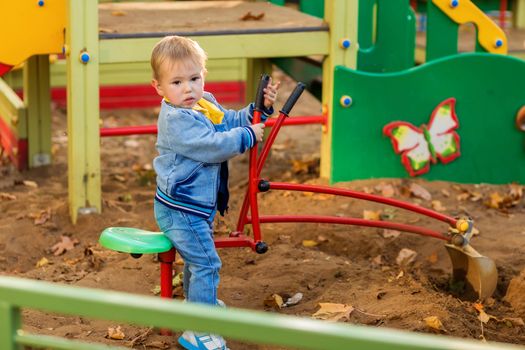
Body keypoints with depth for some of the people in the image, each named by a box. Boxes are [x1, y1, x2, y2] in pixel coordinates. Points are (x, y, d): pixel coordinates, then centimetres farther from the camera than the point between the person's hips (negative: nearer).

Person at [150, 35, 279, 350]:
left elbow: (232, 121, 17)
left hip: (199, 205, 10)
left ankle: (197, 301, 52)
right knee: (206, 263, -11)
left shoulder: (206, 105, 4)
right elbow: (214, 146, -30)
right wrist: (248, 136, -19)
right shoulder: (176, 120, -25)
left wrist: (261, 109, 2)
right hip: (181, 209, -10)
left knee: (197, 258, 29)